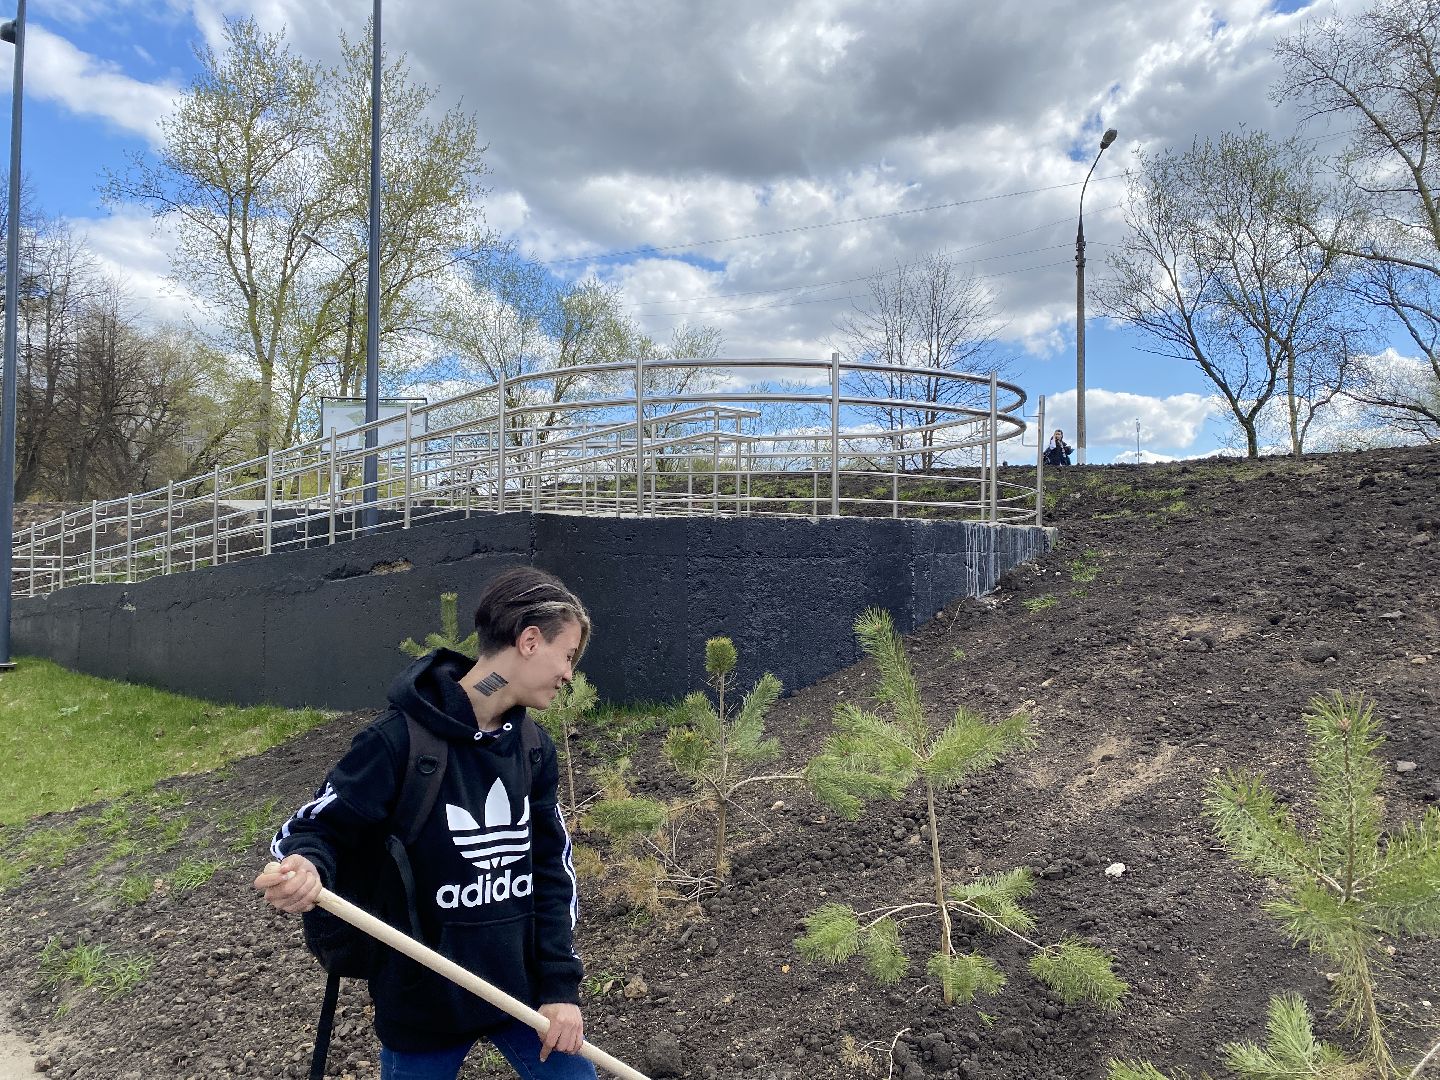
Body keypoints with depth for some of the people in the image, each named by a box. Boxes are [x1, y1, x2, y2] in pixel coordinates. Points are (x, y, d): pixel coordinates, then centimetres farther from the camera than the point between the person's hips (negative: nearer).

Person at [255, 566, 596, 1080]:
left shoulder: (534, 747, -1)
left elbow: (552, 867, 2)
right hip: (425, 999, -4)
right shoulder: (401, 739, -19)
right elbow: (316, 828, -13)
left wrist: (560, 985, -3)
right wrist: (304, 869, -35)